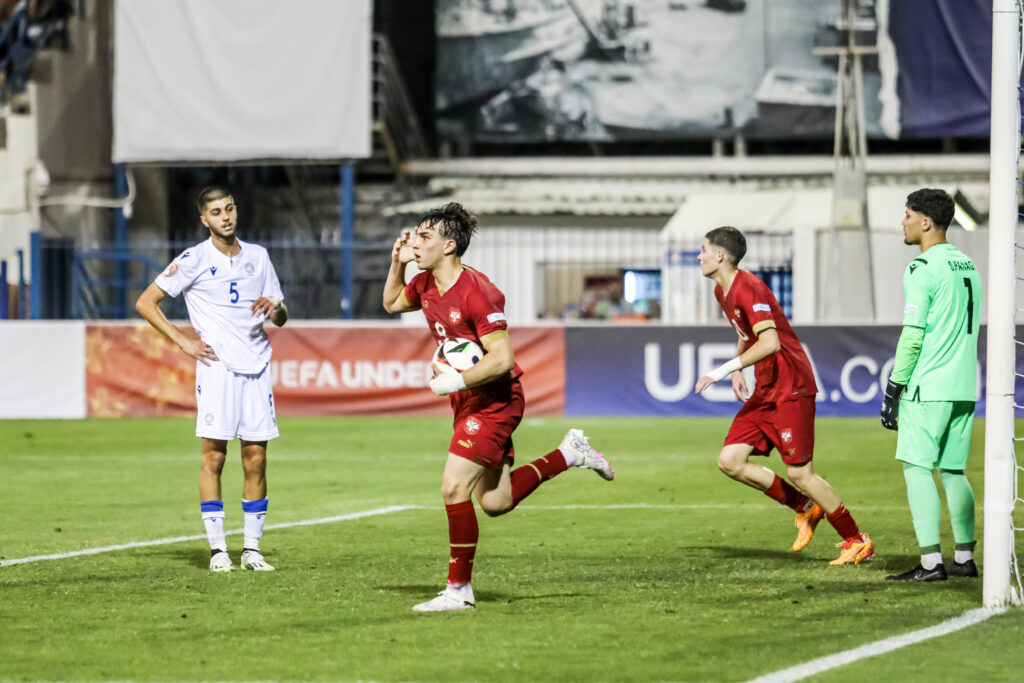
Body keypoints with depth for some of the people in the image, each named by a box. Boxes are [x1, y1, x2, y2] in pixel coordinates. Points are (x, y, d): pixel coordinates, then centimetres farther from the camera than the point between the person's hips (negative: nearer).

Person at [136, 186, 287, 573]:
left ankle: (252, 548, 6)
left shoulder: (258, 257, 14)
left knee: (256, 457, 1)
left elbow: (281, 319, 19)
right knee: (214, 455, -7)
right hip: (217, 365, -4)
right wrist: (183, 342, -5)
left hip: (256, 366, 4)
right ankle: (217, 549, -3)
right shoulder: (194, 260, -1)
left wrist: (275, 307, -5)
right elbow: (145, 303, 0)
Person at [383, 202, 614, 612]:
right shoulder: (426, 285, 3)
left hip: (493, 402, -10)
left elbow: (503, 359, -26)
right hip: (469, 403, 10)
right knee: (495, 502, 15)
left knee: (454, 488, -17)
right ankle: (570, 453, 29)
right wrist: (397, 262, 9)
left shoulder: (475, 292, -23)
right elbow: (392, 304, 26)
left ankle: (458, 590, -9)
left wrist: (456, 381, -23)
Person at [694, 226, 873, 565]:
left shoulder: (749, 288, -18)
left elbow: (770, 343, -30)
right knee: (730, 462, -1)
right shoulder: (722, 292, 12)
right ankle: (805, 508, 13)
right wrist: (738, 370, 14)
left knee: (799, 472, -9)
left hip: (791, 388, -9)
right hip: (764, 390, 9)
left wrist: (724, 370, -29)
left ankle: (857, 541, 4)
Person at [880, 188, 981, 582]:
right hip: (963, 388, 8)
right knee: (952, 471, 13)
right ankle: (965, 559, 14)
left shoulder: (923, 269, -10)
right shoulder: (968, 268, 16)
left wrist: (893, 390, -10)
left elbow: (913, 336, -15)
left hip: (928, 387, -8)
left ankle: (931, 562, -13)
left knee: (917, 468, -6)